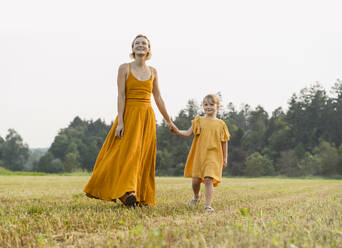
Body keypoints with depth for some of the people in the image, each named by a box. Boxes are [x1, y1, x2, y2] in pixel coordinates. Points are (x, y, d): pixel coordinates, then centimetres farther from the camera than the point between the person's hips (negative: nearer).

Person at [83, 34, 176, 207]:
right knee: (128, 152, -15)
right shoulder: (124, 68, 1)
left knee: (144, 157, 3)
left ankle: (141, 196, 8)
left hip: (147, 117, 4)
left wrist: (168, 121, 18)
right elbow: (121, 96, -6)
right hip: (129, 115, -4)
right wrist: (120, 122, -15)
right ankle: (128, 192, -21)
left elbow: (158, 98, 16)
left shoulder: (153, 71, 12)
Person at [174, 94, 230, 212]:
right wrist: (178, 131, -18)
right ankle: (196, 196, 35)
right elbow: (188, 133, 2)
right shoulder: (199, 120, 7)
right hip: (198, 155, 2)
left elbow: (224, 142, 10)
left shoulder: (220, 124, 5)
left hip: (213, 156, -2)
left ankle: (208, 205, -12)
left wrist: (225, 158, 10)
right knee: (196, 179, 4)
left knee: (209, 179, -15)